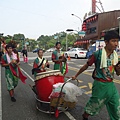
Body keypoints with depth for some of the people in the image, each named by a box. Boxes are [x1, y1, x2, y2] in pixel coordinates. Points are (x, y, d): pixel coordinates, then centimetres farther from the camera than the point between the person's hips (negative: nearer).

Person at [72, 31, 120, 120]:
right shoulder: (98, 54, -15)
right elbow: (86, 66, -4)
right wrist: (76, 76, 5)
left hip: (111, 85, 6)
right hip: (100, 84, -6)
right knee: (94, 104, 13)